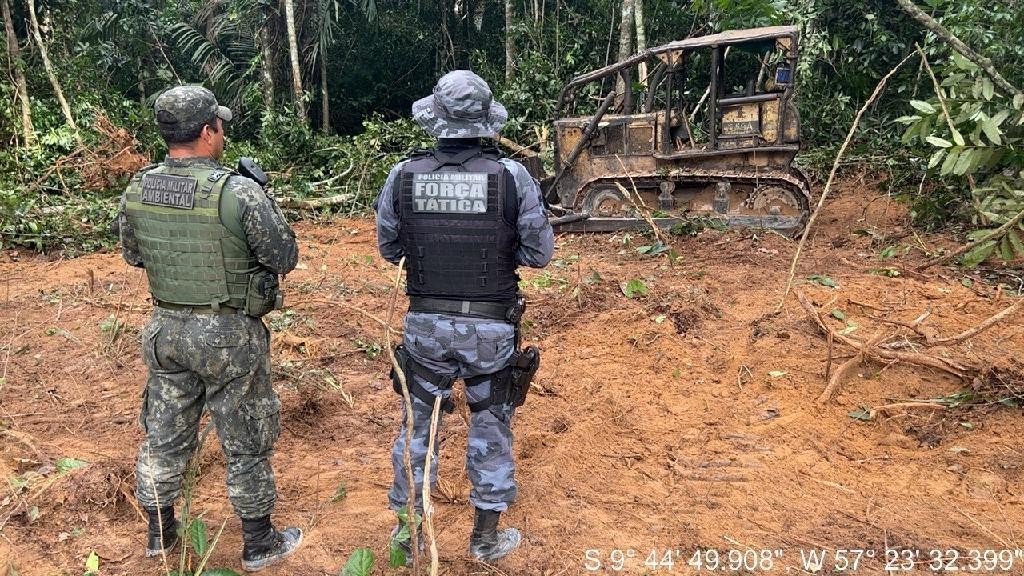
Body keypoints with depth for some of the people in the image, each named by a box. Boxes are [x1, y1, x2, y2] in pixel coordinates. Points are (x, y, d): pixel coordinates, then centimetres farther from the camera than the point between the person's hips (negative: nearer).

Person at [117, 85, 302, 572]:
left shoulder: (136, 191, -3)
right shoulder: (239, 193, -22)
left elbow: (132, 254, 13)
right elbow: (286, 257, -12)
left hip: (166, 330, 5)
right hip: (228, 334, -5)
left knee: (165, 435, 20)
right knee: (246, 442, 10)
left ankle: (160, 532, 37)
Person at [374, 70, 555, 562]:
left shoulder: (402, 176, -7)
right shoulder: (513, 177, -12)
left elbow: (388, 249, 4)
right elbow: (539, 254, -6)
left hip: (425, 324, 1)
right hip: (491, 328, -1)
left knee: (417, 423, 18)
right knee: (491, 427, 17)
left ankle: (408, 530, 32)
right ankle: (486, 536, 29)